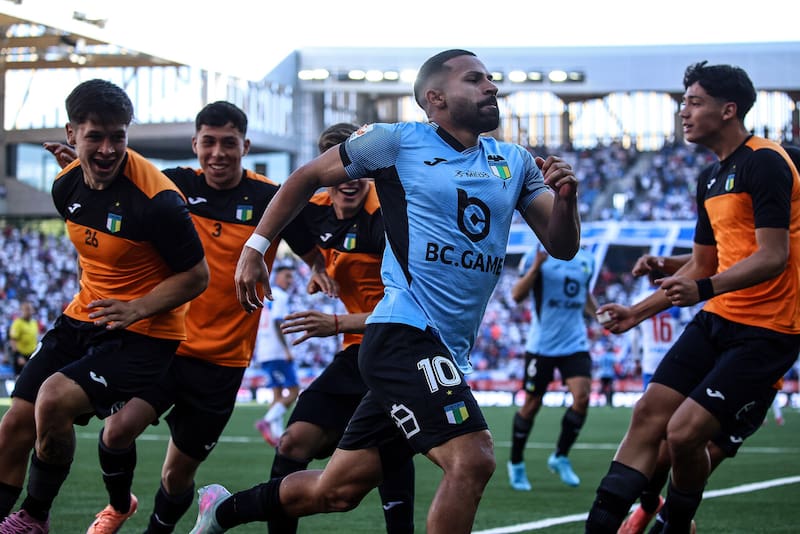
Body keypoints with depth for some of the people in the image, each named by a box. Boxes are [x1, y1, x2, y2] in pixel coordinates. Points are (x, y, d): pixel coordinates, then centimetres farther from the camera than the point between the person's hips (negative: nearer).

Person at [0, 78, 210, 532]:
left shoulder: (158, 199, -22)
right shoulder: (67, 184, -1)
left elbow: (196, 276, -14)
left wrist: (136, 309, -23)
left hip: (144, 332, -7)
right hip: (82, 318, 7)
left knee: (55, 400, -26)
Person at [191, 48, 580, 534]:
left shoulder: (515, 163, 13)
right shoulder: (398, 141, -1)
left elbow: (562, 247, 11)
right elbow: (308, 177, 10)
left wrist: (565, 198, -9)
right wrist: (256, 246, 7)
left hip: (446, 350, 6)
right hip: (406, 334, -6)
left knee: (336, 491, 11)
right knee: (472, 460, -24)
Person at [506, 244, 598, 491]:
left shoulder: (586, 259, 10)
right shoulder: (537, 255, -7)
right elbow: (517, 295, -13)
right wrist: (536, 266, -26)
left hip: (576, 343, 4)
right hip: (542, 345, -4)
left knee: (582, 398, -13)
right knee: (532, 404, 3)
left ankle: (560, 457, 6)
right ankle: (516, 463, 22)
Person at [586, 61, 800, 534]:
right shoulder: (711, 178, 15)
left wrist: (705, 289, -35)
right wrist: (638, 312, 20)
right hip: (717, 320, 9)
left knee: (684, 434, -14)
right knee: (649, 414, -1)